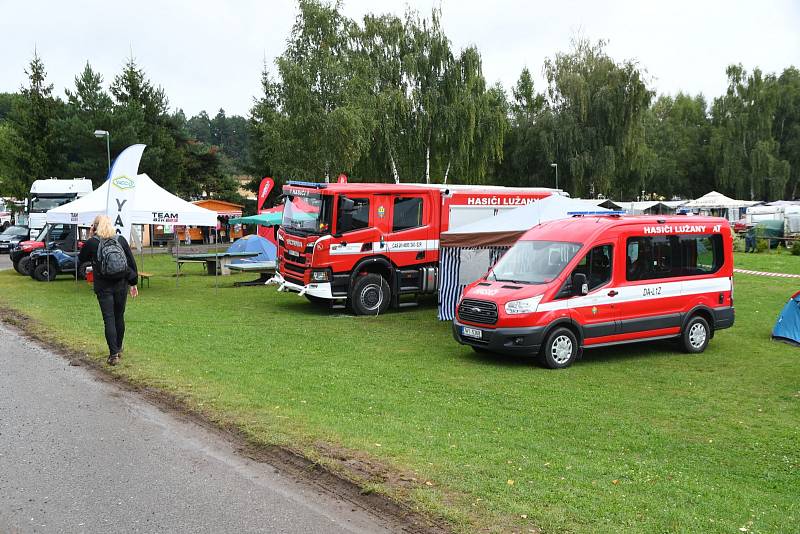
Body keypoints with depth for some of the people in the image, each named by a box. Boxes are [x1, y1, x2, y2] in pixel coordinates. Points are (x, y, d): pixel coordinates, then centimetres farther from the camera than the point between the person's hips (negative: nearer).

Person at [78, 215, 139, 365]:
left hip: (103, 287, -3)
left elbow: (81, 258, 13)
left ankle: (114, 354, -7)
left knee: (109, 319, -1)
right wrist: (133, 283, 10)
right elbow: (132, 262, 3)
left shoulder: (92, 243, -6)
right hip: (121, 285, 3)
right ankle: (118, 349, 29)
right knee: (119, 317, 16)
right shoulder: (121, 240, 1)